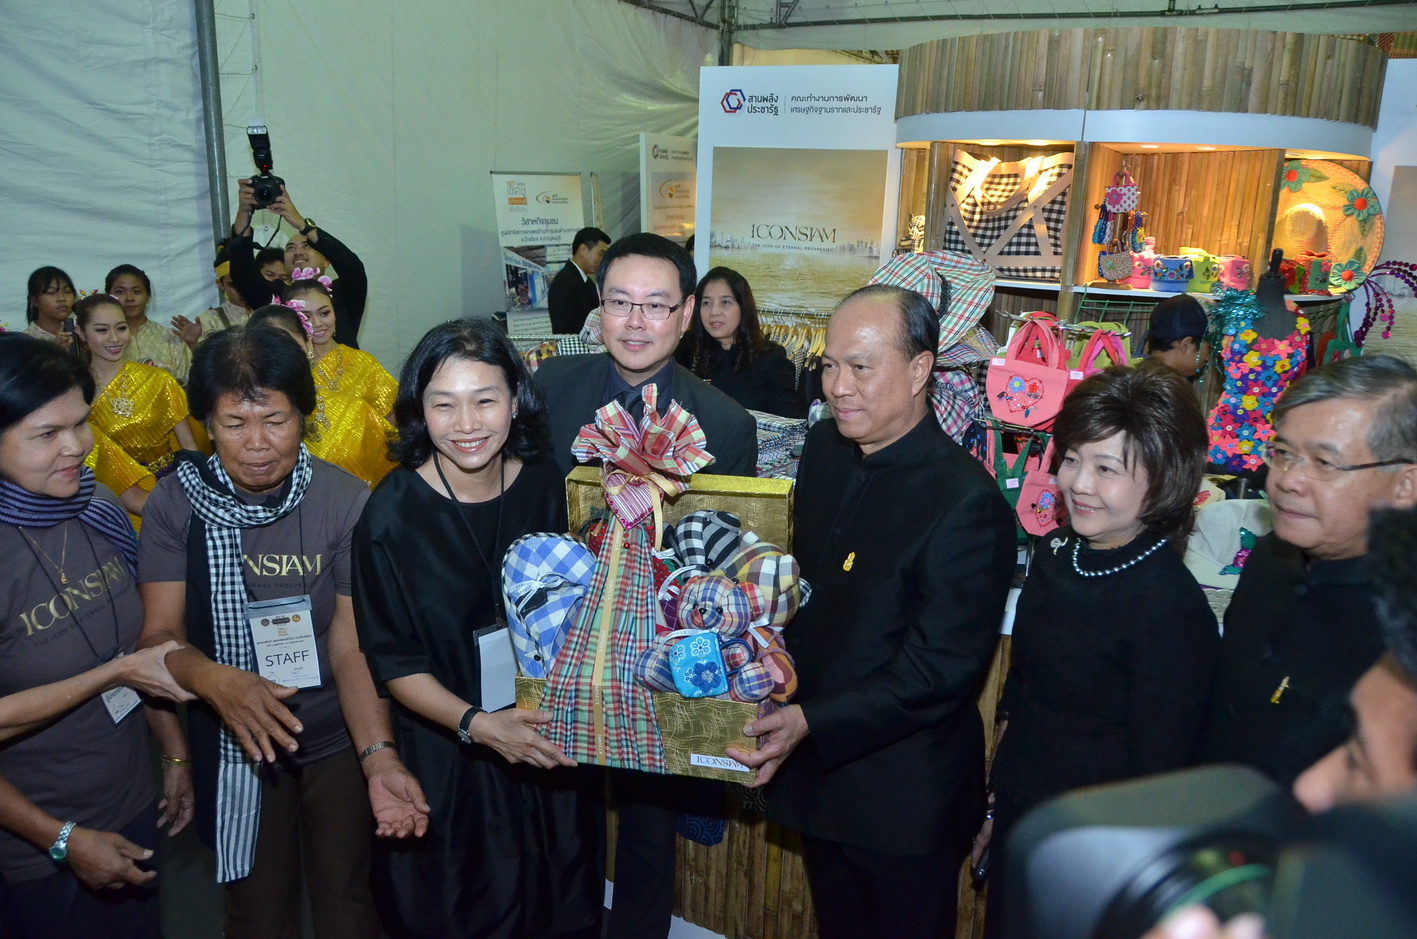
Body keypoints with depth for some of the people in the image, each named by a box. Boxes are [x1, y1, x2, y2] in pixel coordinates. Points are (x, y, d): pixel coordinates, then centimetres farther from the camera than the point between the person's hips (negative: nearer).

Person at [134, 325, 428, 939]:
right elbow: (160, 633, -12)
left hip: (339, 739, -1)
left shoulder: (345, 501, -16)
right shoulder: (176, 503, -11)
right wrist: (216, 680, -35)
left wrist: (379, 756, -31)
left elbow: (352, 645, -17)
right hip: (232, 748, 1)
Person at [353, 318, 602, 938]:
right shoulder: (392, 514, -19)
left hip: (544, 746, 4)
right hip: (445, 758, -3)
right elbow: (392, 662, -14)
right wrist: (477, 723, -26)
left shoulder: (543, 485, -8)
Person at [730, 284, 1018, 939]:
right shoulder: (823, 448, -2)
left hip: (904, 799, -6)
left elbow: (942, 669, -24)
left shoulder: (967, 502, -25)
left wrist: (813, 723, -28)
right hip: (814, 771, 7)